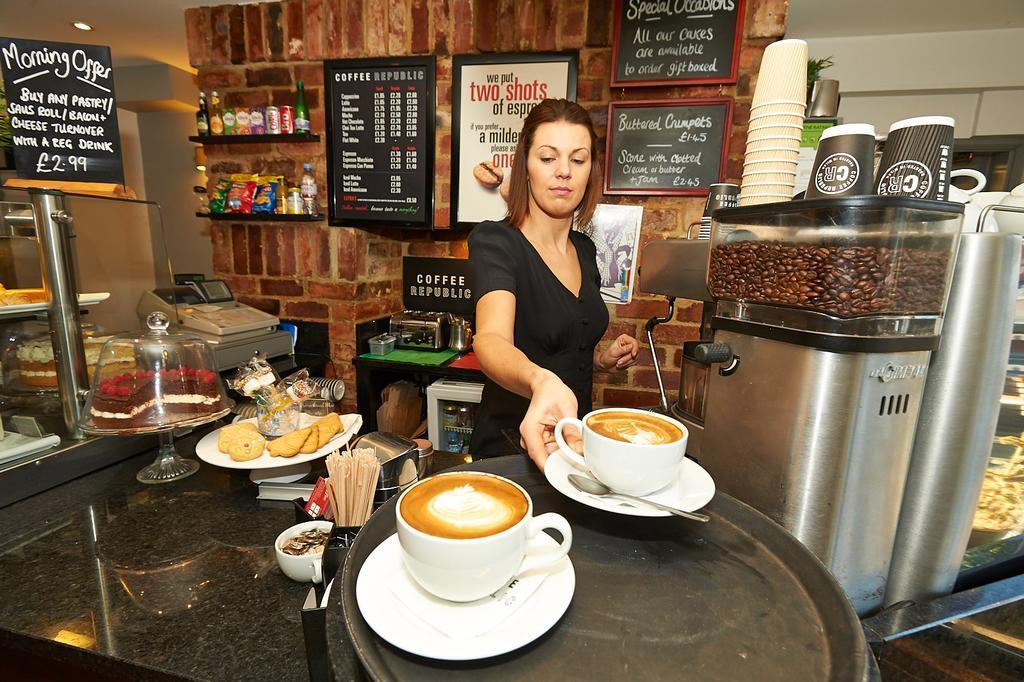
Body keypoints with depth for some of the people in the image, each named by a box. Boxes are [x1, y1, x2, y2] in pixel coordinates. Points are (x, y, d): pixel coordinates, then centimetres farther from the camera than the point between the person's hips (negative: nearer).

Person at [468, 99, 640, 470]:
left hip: (575, 437, 5)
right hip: (510, 449, -4)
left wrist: (603, 358, -2)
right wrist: (541, 382, -54)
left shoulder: (584, 249, 3)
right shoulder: (494, 242, -16)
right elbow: (491, 339, -35)